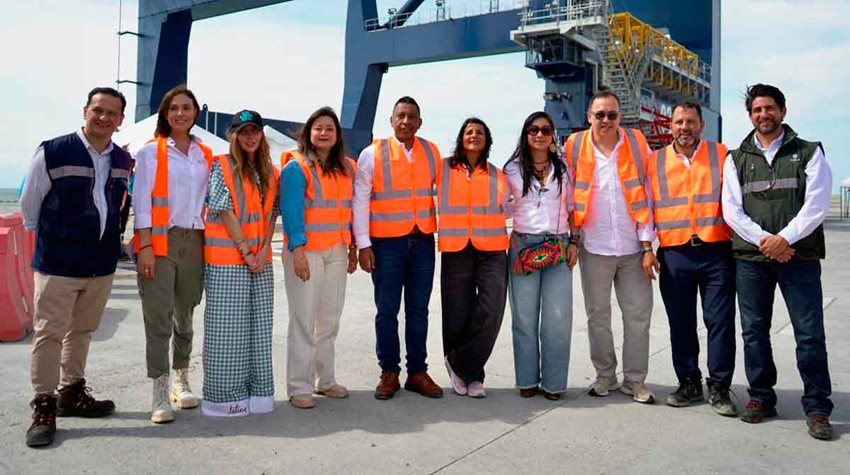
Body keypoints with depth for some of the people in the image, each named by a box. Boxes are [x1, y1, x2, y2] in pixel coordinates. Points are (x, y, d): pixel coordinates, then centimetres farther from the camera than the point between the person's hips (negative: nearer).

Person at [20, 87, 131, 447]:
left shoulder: (123, 160, 5)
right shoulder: (53, 152, -11)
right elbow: (29, 203, -1)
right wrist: (48, 239, 9)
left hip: (103, 264, 5)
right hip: (58, 263, -5)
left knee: (82, 331, 17)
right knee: (49, 334, 1)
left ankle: (72, 393, 31)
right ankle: (44, 406, 12)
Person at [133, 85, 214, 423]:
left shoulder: (204, 155, 13)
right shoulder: (151, 152, 1)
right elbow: (142, 201, -4)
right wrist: (145, 246, -12)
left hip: (194, 242, 4)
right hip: (159, 242, -4)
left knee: (185, 315, 12)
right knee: (159, 318, -5)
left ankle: (181, 380, 25)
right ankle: (160, 392, 0)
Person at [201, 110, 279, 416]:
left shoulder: (269, 172, 12)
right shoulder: (221, 167, -3)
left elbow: (272, 214, 10)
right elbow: (225, 212, -9)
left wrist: (264, 250, -4)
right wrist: (246, 251, -11)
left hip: (261, 260, 5)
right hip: (226, 259, -5)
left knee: (260, 327, 8)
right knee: (227, 328, -1)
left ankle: (257, 390, 17)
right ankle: (226, 396, 7)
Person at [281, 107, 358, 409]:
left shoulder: (347, 168, 12)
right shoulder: (296, 167, -6)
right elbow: (291, 211, -12)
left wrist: (352, 248, 13)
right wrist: (297, 251, -19)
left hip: (337, 253, 6)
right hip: (306, 252, -6)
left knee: (329, 321, 13)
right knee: (304, 321, -2)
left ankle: (324, 380, 25)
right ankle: (299, 387, 7)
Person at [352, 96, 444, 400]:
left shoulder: (432, 152, 8)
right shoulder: (373, 153, -1)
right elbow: (360, 200, -3)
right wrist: (363, 244, -7)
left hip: (423, 241, 3)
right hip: (386, 242, -3)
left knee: (418, 310, 9)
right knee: (387, 310, 3)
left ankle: (417, 372, 19)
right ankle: (389, 373, 16)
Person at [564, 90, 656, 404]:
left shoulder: (636, 144, 0)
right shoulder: (575, 146, -1)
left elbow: (647, 195, -1)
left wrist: (648, 245, -4)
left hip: (633, 248, 0)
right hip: (594, 248, 0)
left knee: (638, 316, 4)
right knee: (597, 315, 10)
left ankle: (635, 380, 17)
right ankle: (605, 376, 24)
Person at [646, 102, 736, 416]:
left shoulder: (721, 155, 7)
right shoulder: (655, 161, 10)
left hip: (716, 251, -1)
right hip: (674, 254, 1)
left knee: (720, 321, 0)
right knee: (681, 323, 8)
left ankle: (719, 387, 12)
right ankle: (688, 382, 22)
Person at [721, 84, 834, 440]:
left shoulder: (808, 153, 8)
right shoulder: (737, 159, 12)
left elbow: (817, 204, -4)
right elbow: (731, 210, 3)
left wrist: (784, 238, -15)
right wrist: (764, 239, -11)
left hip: (799, 256, -2)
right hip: (750, 257, 2)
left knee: (810, 333, -2)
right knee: (754, 331, 6)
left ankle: (817, 407, 8)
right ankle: (761, 397, 19)